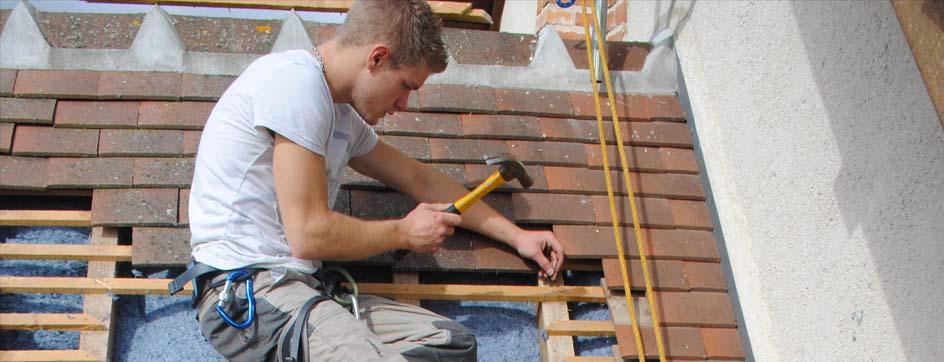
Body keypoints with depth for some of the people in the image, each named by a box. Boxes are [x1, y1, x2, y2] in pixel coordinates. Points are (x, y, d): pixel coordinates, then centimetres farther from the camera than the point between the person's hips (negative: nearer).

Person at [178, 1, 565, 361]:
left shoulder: (342, 115, 17)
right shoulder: (296, 81, -14)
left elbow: (420, 179, 28)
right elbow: (309, 234, -18)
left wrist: (515, 235, 27)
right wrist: (405, 232, -1)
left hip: (296, 285, 10)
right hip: (244, 289, -10)